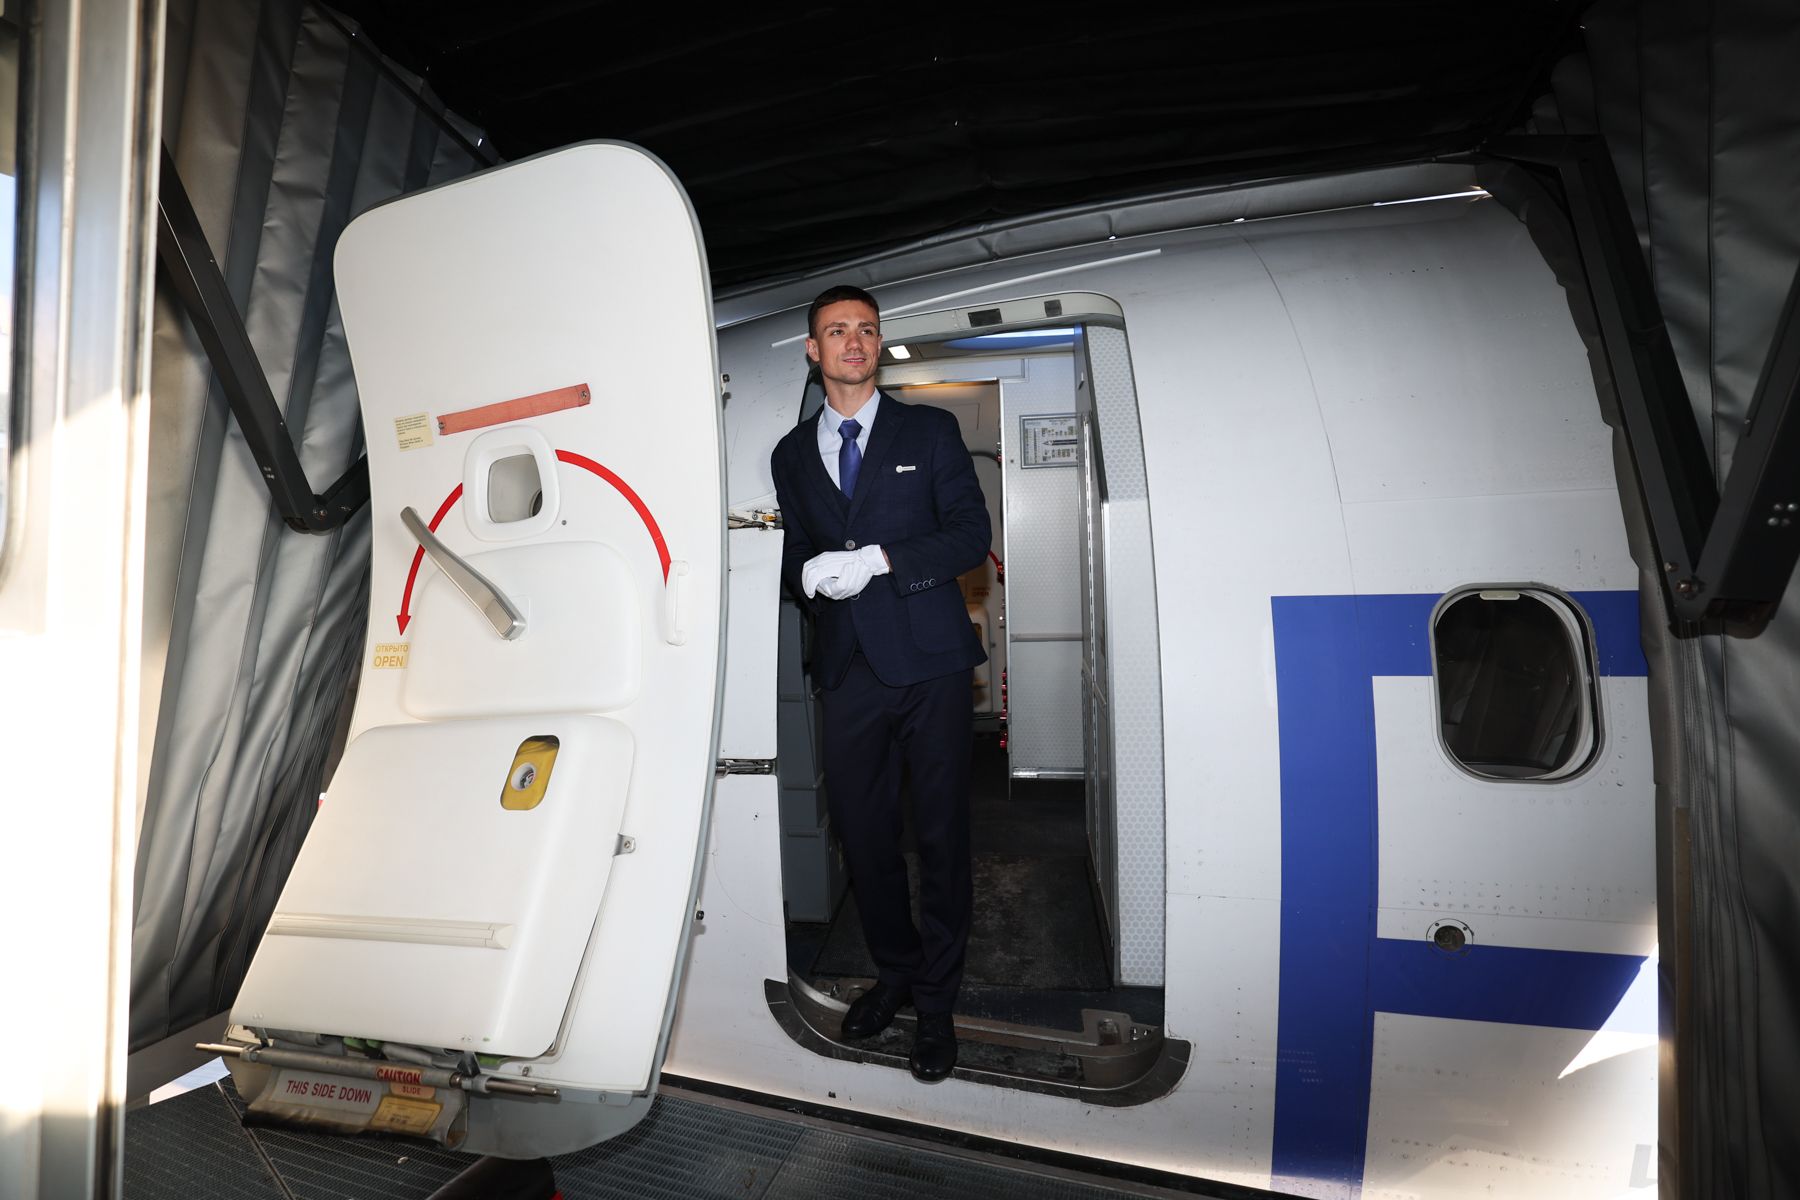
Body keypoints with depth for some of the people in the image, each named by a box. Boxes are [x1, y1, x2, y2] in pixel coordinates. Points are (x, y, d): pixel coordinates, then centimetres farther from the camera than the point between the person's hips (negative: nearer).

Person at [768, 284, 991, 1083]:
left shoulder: (929, 431, 7)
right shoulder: (791, 454, 16)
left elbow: (971, 534, -2)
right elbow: (793, 553, 17)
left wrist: (881, 559, -14)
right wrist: (807, 574, -7)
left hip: (929, 663, -2)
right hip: (848, 668, 3)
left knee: (941, 837, 3)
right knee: (860, 834, 9)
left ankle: (935, 1002, 20)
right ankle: (895, 972, 31)